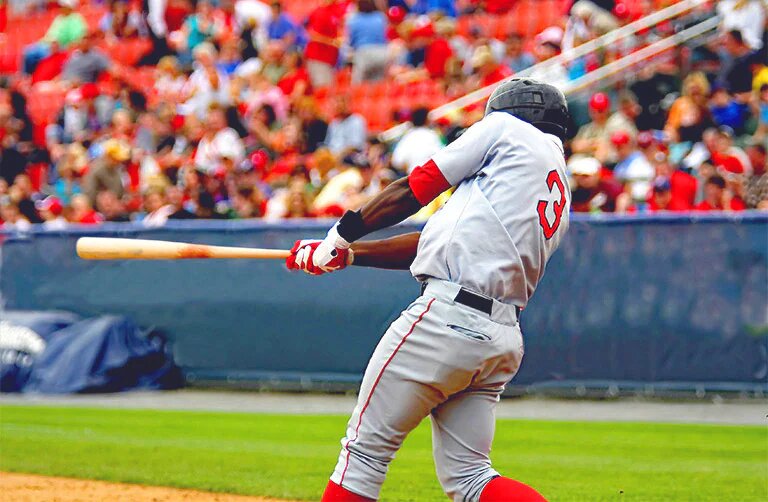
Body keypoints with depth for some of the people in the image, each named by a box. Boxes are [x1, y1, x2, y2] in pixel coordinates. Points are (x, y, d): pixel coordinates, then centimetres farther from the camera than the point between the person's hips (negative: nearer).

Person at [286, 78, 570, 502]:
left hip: (449, 317, -8)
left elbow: (413, 189, 3)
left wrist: (340, 236, 15)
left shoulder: (507, 128, 6)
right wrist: (347, 256, 25)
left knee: (366, 447, 0)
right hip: (504, 336, 8)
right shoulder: (560, 193, 26)